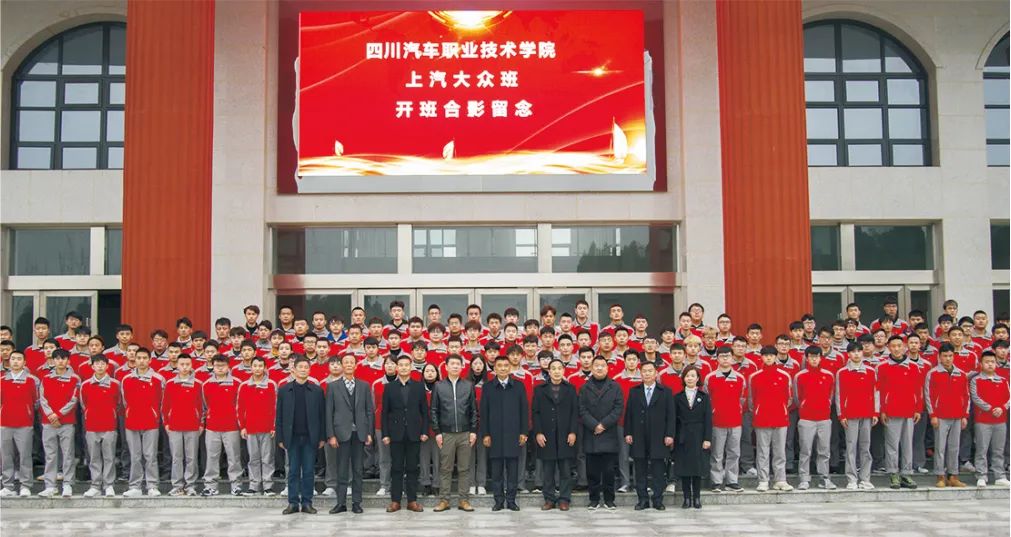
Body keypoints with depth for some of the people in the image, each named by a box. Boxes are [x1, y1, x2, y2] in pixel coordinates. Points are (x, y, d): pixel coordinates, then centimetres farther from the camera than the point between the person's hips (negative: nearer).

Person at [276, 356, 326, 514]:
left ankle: (307, 503, 11)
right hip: (292, 437, 0)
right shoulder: (284, 390, 5)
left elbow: (321, 415, 3)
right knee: (293, 471, 5)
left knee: (308, 471, 4)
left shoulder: (317, 390, 4)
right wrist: (280, 438, -1)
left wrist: (321, 437, -2)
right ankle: (293, 503, 12)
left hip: (310, 437, 0)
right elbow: (279, 415, 4)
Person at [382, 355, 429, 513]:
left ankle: (412, 500, 10)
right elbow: (385, 412, 3)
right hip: (396, 434, 0)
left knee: (413, 468, 4)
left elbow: (424, 411, 6)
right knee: (396, 468, 3)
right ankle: (395, 500, 9)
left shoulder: (419, 386, 6)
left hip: (414, 433, 1)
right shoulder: (389, 387, 5)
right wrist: (385, 434, -3)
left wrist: (425, 431, -2)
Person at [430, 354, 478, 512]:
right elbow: (434, 411, 3)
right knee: (445, 469, 3)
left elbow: (474, 410, 6)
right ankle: (444, 500, 10)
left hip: (465, 434, 1)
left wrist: (473, 431, 0)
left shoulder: (469, 385, 7)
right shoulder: (439, 386, 4)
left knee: (464, 469, 4)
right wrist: (437, 432, -3)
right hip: (446, 434, -1)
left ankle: (464, 500, 10)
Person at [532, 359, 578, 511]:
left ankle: (564, 499, 9)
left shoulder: (570, 389, 8)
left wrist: (573, 432, -5)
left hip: (565, 436, 0)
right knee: (548, 471, 4)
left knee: (566, 470, 2)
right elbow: (535, 412, 3)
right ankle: (549, 499, 11)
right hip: (546, 436, 0)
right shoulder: (540, 390, 8)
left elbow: (575, 412, 4)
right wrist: (538, 433, -6)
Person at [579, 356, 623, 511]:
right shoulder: (585, 388, 8)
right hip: (590, 436, 1)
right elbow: (582, 410, 0)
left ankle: (609, 500, 11)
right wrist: (594, 425, -12)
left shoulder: (615, 387, 7)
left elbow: (619, 408, -2)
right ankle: (594, 499, 11)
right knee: (592, 471, 3)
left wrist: (603, 424, -10)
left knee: (609, 471, 1)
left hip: (609, 435, -1)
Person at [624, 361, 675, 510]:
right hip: (638, 438, 2)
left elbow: (670, 415, 1)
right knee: (640, 471, 5)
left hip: (658, 438, -2)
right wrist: (628, 433, 0)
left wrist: (669, 434, -6)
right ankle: (643, 499, 12)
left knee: (658, 471, 2)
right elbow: (628, 413, 8)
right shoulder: (634, 391, 10)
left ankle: (658, 499, 10)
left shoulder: (666, 391, 5)